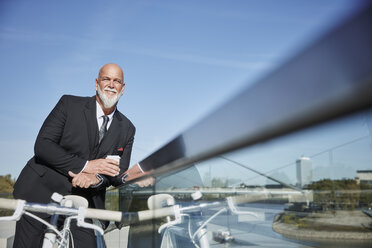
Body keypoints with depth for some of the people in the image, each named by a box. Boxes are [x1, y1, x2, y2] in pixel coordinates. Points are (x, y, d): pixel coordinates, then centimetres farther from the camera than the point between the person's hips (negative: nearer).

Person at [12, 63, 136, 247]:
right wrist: (85, 165, -19)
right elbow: (42, 145, -11)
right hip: (42, 194, -2)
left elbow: (119, 175, 3)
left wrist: (97, 178, -20)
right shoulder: (69, 104, -3)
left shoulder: (127, 129, 6)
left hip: (82, 205, 2)